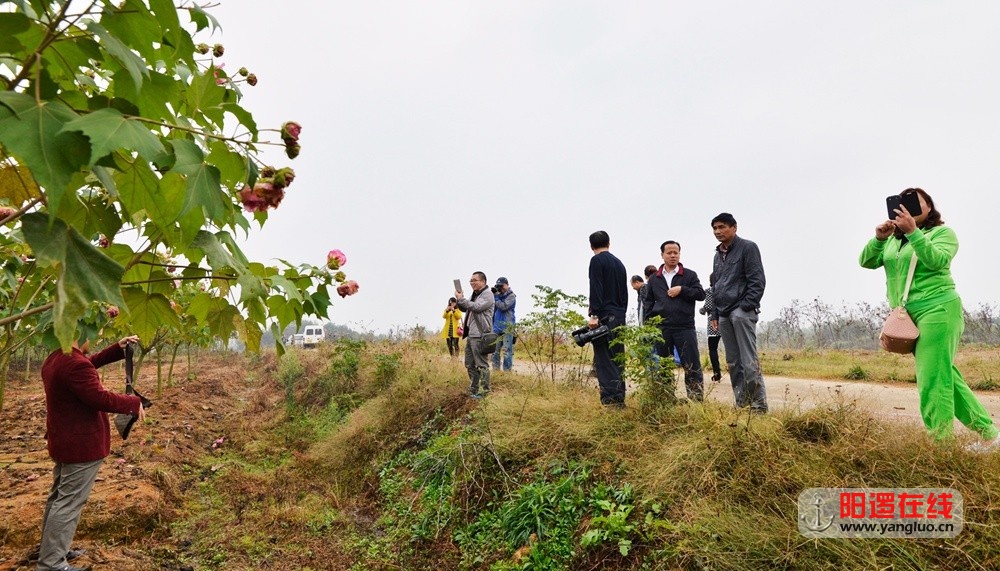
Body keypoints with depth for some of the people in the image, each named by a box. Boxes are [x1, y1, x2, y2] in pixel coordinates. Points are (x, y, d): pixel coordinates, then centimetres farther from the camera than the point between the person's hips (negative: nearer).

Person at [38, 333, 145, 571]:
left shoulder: (55, 359, 7)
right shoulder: (75, 364, -26)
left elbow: (90, 363, 20)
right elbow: (100, 398, -28)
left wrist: (118, 348, 12)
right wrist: (134, 402, -15)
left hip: (63, 442, 11)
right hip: (82, 444, -11)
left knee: (58, 497, 21)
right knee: (69, 503, -4)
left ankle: (50, 549, 34)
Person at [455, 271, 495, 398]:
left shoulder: (487, 294, -8)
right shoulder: (475, 294, 20)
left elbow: (476, 307, -21)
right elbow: (465, 308, 25)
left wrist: (461, 299, -11)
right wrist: (459, 300, 6)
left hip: (479, 335, -10)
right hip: (470, 334, 10)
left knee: (481, 364, -5)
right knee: (470, 364, 14)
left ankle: (484, 391, 2)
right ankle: (473, 390, 23)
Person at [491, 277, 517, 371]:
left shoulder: (511, 296, -1)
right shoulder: (498, 296, 17)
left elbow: (503, 307, -15)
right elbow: (493, 309, 13)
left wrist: (496, 296, -8)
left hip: (507, 328, -6)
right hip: (496, 327, 6)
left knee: (507, 351, -7)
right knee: (495, 350, 7)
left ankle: (507, 371, -4)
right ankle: (495, 370, 14)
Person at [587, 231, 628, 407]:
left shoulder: (597, 260, -4)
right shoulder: (619, 263, 19)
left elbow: (596, 289, -15)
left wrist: (594, 315, -18)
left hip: (604, 317, -7)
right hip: (620, 317, 8)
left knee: (603, 360, -8)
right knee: (617, 358, 11)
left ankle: (610, 399, -12)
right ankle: (619, 398, 12)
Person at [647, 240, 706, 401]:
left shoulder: (689, 275, 5)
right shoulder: (654, 279, 11)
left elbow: (701, 294, -1)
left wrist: (682, 289, -13)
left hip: (685, 328, -2)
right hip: (661, 329, 3)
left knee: (692, 366, -2)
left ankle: (697, 399, 4)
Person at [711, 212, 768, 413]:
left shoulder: (747, 248, -2)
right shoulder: (718, 255, 20)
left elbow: (757, 281, -9)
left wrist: (746, 306, -16)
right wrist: (715, 314, 17)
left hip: (742, 312, -7)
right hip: (724, 314, 8)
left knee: (749, 360, -10)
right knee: (733, 362, 8)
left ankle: (759, 404, -6)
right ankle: (741, 403, 14)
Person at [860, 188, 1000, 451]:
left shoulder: (942, 232, 1)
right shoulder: (893, 240, 16)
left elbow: (937, 260, -17)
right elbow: (866, 262, 5)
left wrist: (913, 231, -26)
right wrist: (878, 238, -11)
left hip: (938, 310, -6)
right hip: (909, 318, 7)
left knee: (933, 381, -11)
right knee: (945, 377, 11)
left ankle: (941, 444, -5)